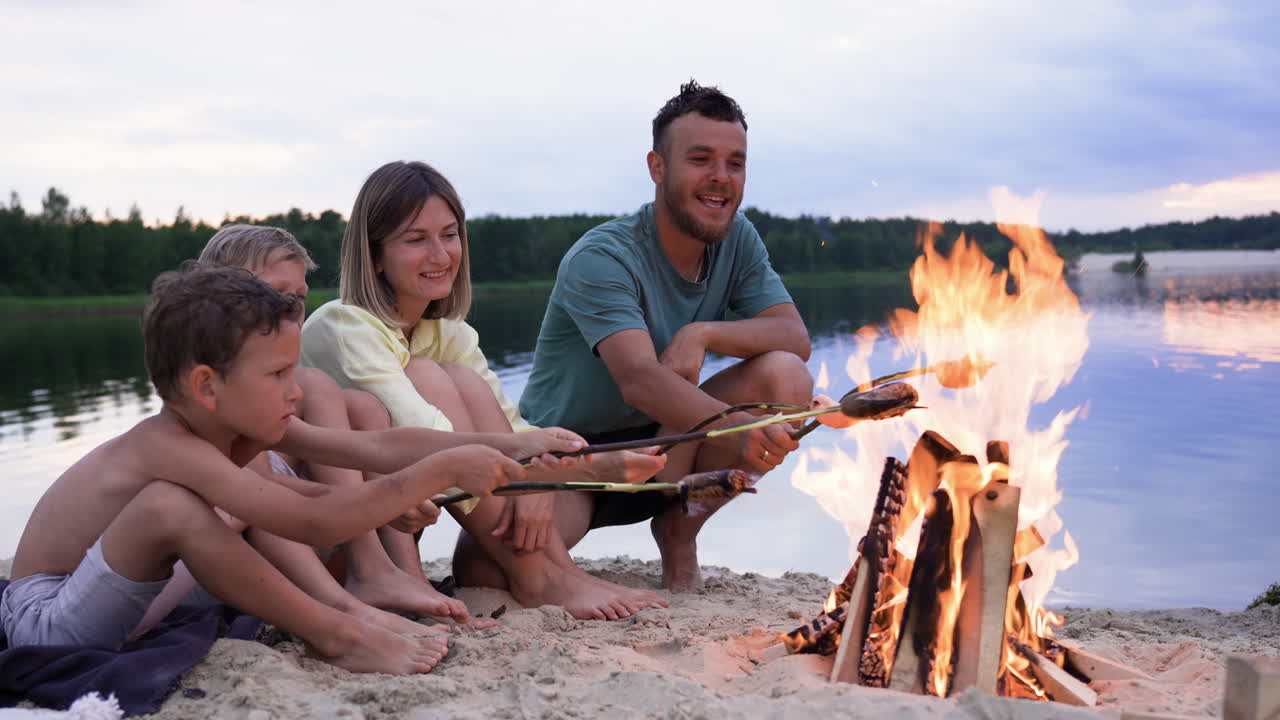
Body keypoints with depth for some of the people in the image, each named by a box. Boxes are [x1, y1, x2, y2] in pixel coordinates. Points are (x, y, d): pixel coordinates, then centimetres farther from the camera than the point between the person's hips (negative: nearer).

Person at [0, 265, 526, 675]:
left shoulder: (240, 427, -7)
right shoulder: (169, 448, -31)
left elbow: (373, 447, -11)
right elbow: (313, 523, -39)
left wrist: (483, 453, -18)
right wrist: (442, 471, -38)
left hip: (115, 611, 9)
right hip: (44, 620, -9)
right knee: (169, 505, -34)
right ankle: (337, 637, -26)